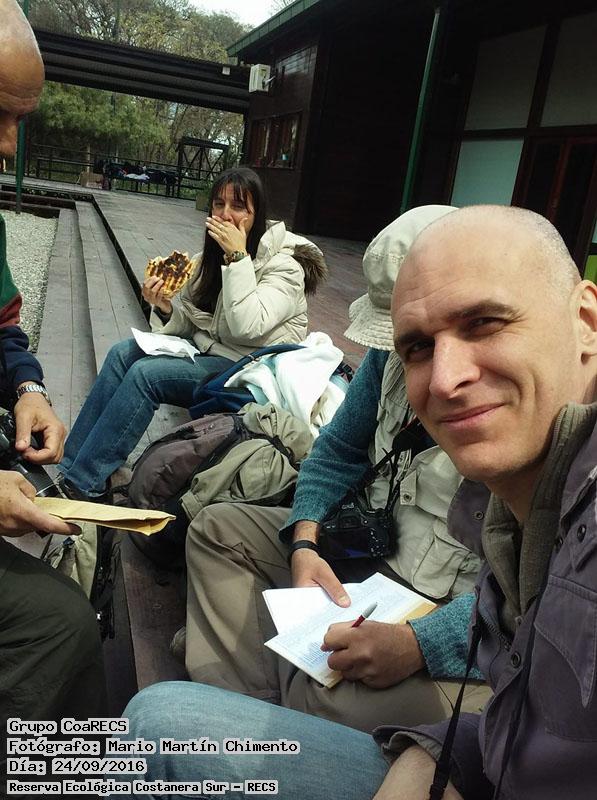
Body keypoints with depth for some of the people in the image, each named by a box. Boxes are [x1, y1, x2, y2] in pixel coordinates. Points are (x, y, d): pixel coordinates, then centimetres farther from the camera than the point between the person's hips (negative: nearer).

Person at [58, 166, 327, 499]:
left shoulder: (284, 264, -13)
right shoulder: (211, 256, 8)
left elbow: (247, 327, -28)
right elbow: (189, 325, 10)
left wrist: (238, 257, -26)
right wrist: (165, 308, -12)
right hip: (206, 350, 8)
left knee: (145, 373, -23)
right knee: (122, 353, -12)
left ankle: (80, 485, -16)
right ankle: (68, 466, -10)